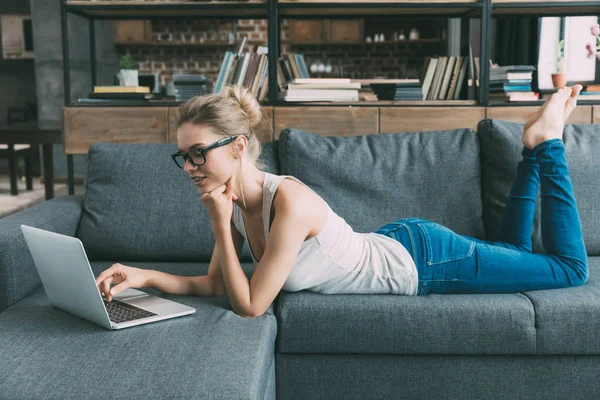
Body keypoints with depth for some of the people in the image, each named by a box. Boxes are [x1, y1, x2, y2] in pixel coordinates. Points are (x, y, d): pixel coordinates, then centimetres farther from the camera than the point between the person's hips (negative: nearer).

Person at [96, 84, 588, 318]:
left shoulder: (289, 202, -36)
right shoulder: (237, 201, -11)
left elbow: (250, 305, -31)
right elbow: (214, 284, -2)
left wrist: (220, 224, -30)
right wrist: (145, 276, -14)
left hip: (423, 257, -7)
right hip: (396, 246, 7)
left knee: (571, 268, 12)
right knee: (515, 252, 31)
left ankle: (545, 139, 19)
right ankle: (535, 148, 34)